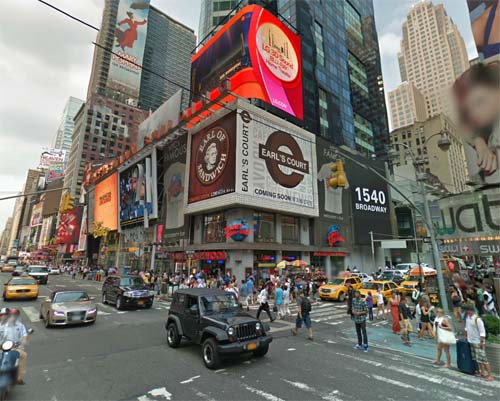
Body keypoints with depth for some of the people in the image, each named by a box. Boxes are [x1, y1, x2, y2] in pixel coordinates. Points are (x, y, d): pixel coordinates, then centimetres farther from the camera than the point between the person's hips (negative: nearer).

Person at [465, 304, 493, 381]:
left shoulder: (477, 319, -22)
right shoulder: (467, 317, 4)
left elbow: (482, 332, -20)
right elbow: (467, 326, 17)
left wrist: (481, 342, -20)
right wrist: (467, 336, 22)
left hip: (478, 342, -8)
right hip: (471, 341, 8)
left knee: (483, 359, -4)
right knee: (477, 358, 15)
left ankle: (489, 375, 4)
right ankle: (482, 372, 25)